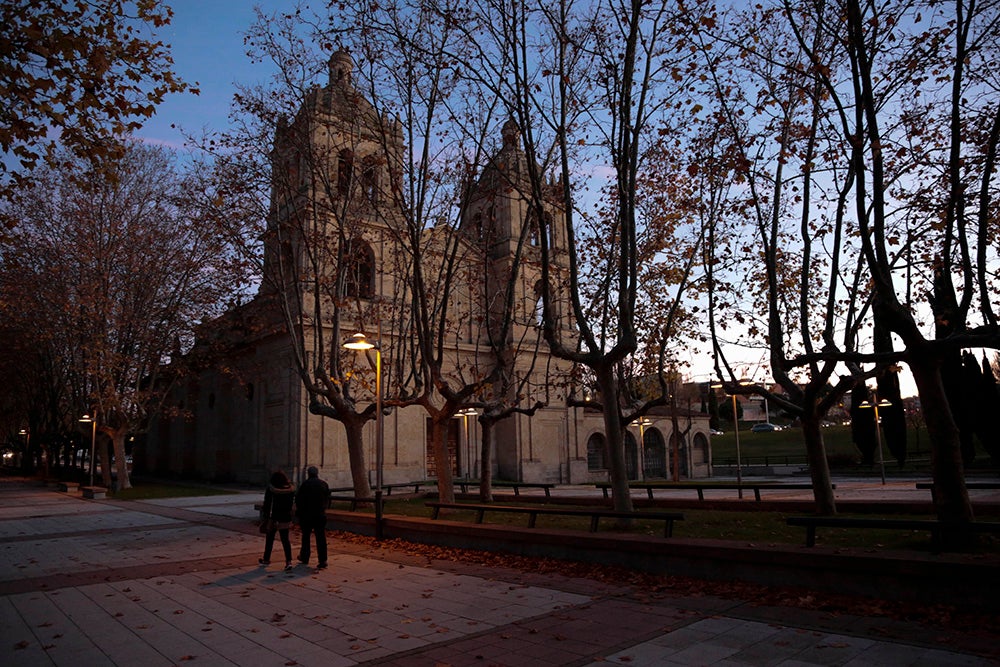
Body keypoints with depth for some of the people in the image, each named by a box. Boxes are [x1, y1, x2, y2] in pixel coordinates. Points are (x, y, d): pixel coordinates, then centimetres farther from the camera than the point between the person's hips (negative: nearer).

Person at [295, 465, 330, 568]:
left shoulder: (305, 484, -9)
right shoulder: (324, 484, 2)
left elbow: (298, 498, -5)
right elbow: (327, 499, 10)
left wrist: (299, 510, 11)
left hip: (307, 515, -2)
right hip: (321, 515, 2)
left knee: (305, 536, 15)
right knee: (321, 537, 1)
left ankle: (304, 558, 26)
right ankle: (322, 560, -4)